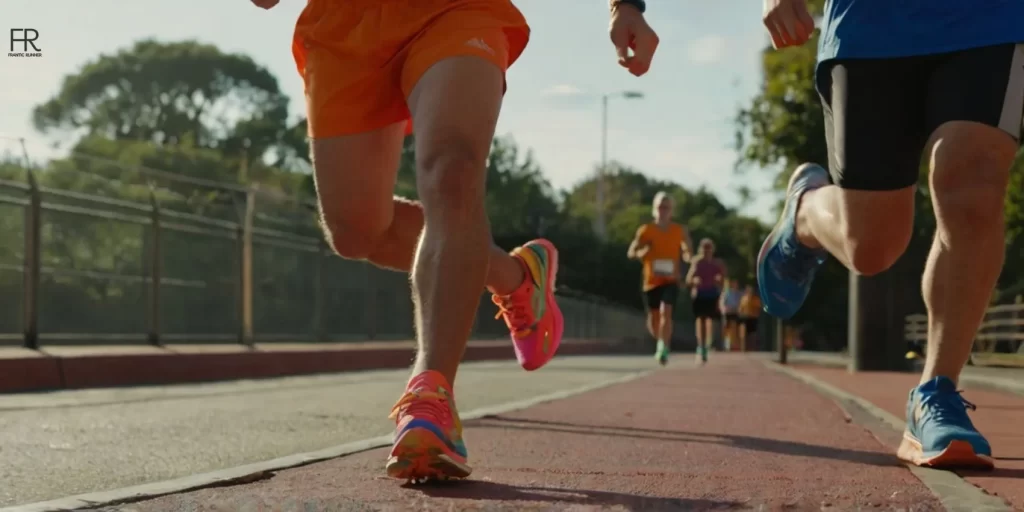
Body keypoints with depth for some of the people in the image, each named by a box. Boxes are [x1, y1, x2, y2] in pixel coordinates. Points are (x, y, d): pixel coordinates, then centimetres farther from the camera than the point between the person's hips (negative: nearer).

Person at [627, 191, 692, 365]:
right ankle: (662, 343, 38)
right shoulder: (646, 230, -1)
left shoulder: (680, 231, 1)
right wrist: (641, 253, -21)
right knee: (653, 320, 8)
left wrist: (687, 256, -13)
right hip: (652, 281, 1)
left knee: (666, 311, -25)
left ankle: (664, 348, -23)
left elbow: (687, 253, 12)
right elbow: (630, 253, 2)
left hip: (670, 280, -1)